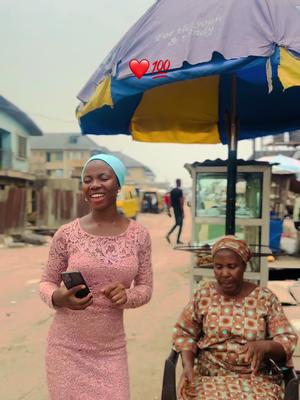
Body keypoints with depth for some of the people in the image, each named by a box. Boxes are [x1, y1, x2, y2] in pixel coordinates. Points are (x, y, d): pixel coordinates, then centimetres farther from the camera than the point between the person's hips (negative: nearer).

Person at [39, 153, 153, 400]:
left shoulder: (139, 235, -4)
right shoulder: (66, 234, -8)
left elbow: (146, 288, 3)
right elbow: (47, 283, 1)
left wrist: (126, 296, -18)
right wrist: (58, 298, -20)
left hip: (112, 349, 1)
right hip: (67, 347, -1)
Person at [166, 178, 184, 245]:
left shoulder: (172, 191, 8)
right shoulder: (180, 191, -14)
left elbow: (170, 202, 10)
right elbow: (181, 202, -18)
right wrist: (183, 212, -16)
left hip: (175, 209, 7)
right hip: (179, 210, -7)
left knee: (177, 224, 16)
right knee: (180, 225, 0)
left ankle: (168, 234, 5)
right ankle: (178, 240, -3)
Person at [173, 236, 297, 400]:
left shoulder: (265, 298, -1)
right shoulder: (203, 294, 1)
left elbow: (288, 340, -2)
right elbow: (184, 333, 6)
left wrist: (265, 346, -23)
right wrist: (188, 365, -11)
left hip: (256, 379, 0)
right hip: (210, 376, 0)